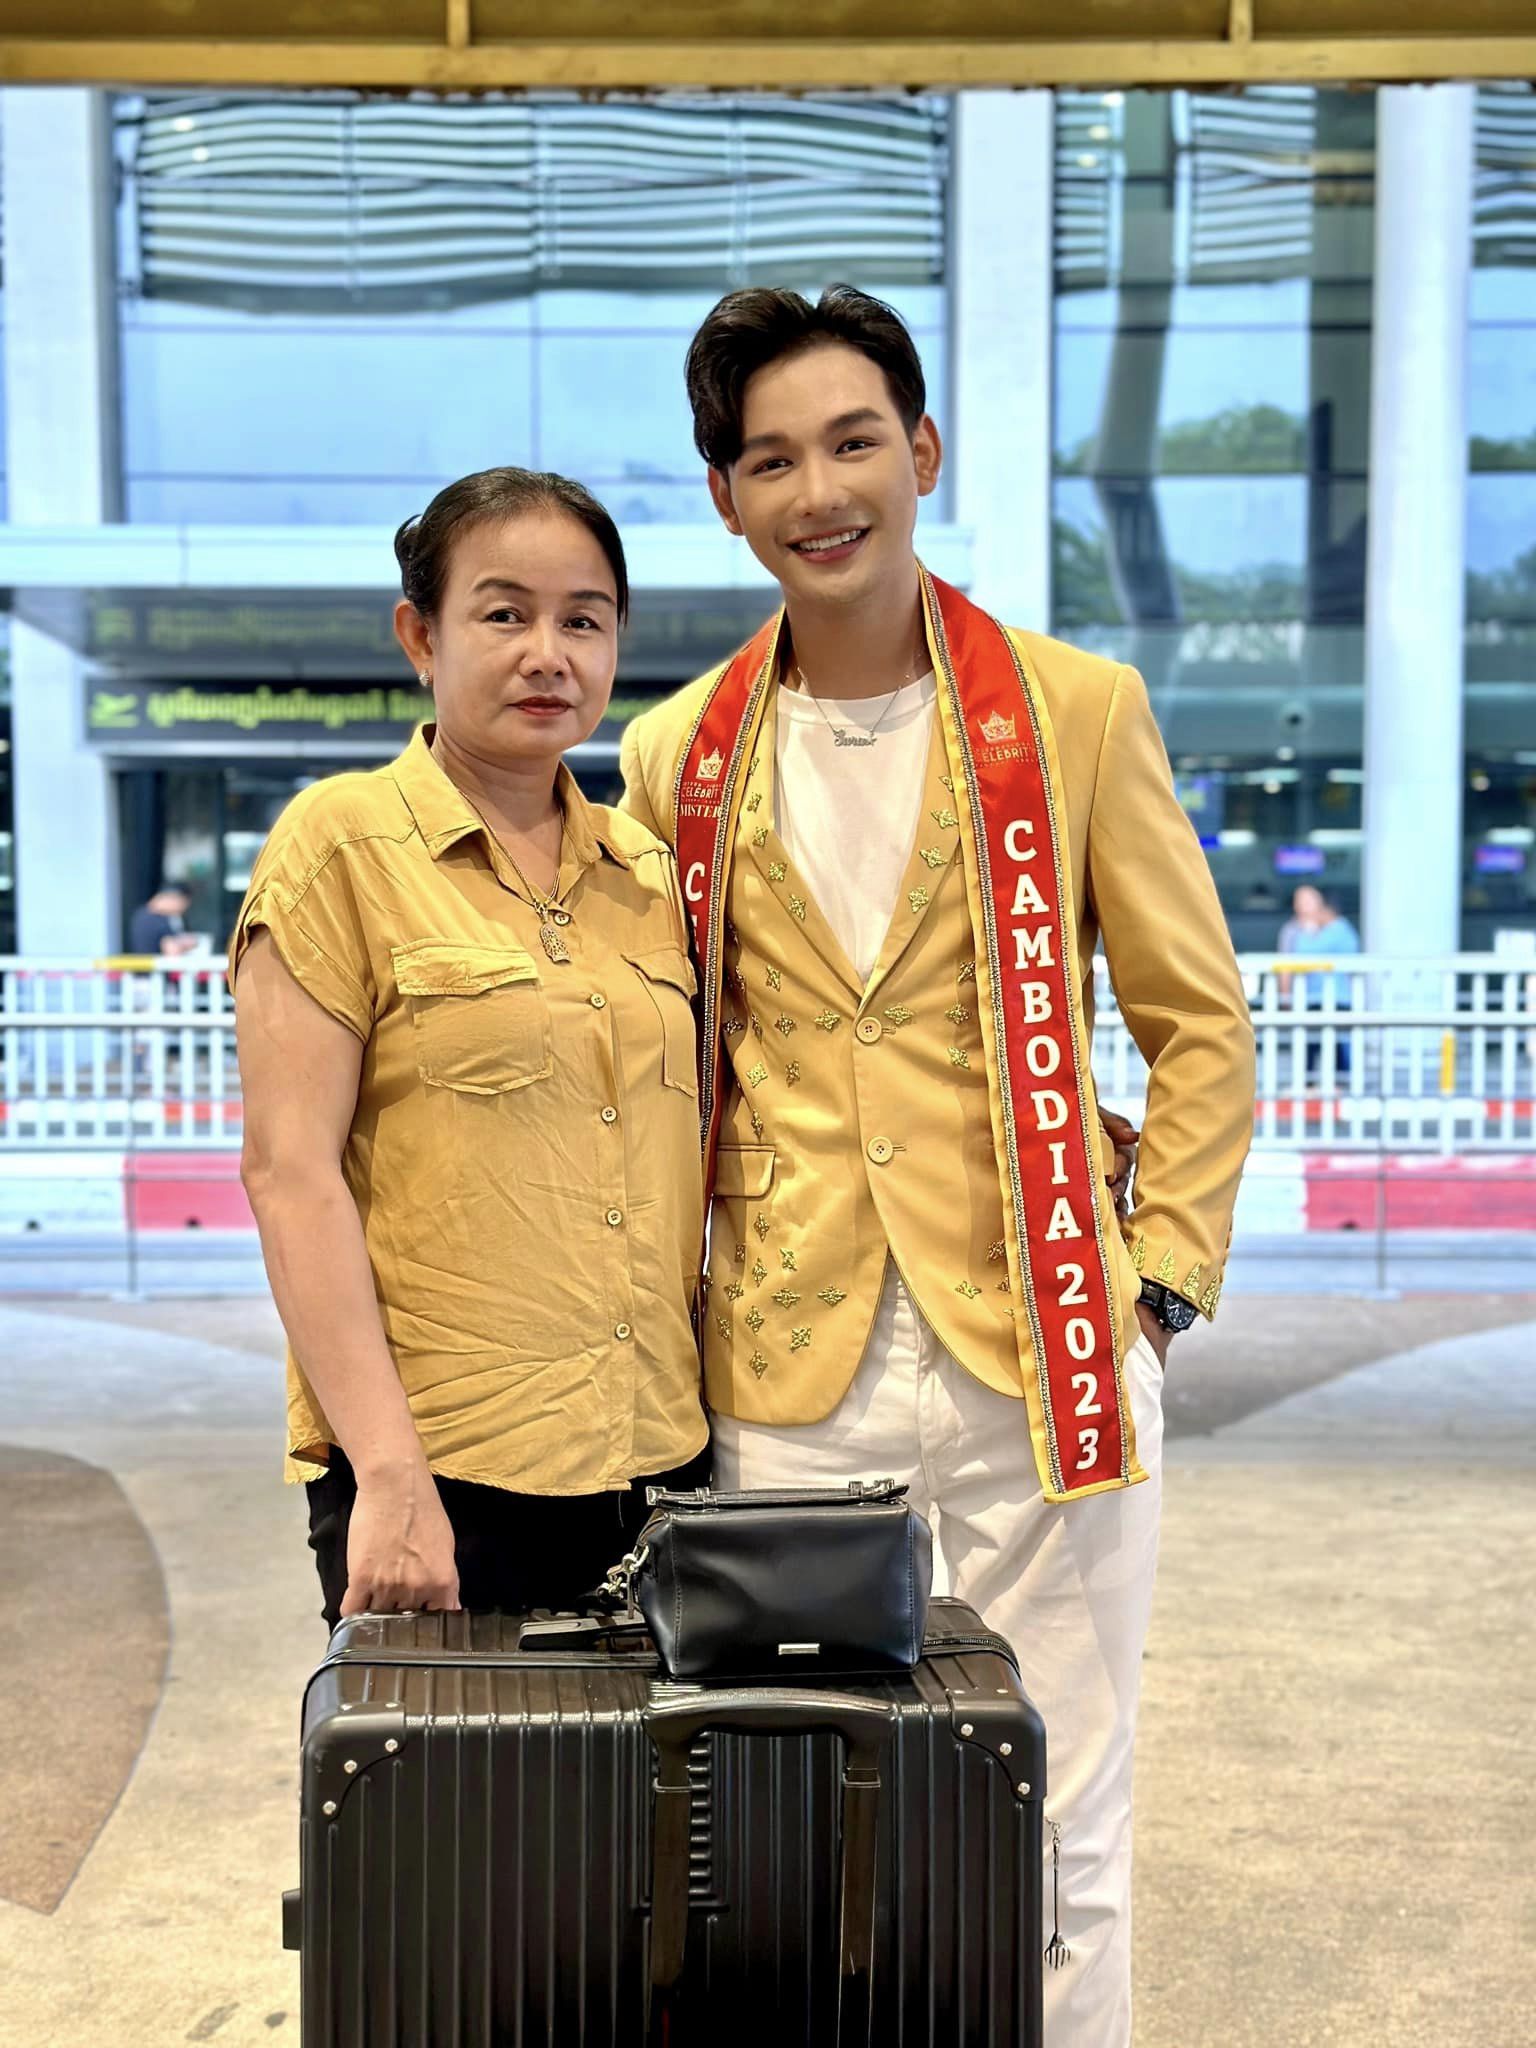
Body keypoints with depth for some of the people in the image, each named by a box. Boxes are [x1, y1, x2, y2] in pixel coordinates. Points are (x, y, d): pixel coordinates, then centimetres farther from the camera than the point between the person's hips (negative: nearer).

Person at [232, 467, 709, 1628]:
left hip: (663, 1461, 5)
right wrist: (388, 1469, -15)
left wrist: (714, 1416, 8)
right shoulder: (343, 840, -4)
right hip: (441, 1473, -4)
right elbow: (291, 1170, -9)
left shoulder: (651, 875, 11)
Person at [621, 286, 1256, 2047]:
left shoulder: (1079, 713, 1)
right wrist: (681, 1303, 6)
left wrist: (1158, 1276, -3)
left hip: (1033, 1362, -1)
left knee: (1057, 1843, 7)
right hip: (786, 1382, 2)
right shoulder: (675, 758, 6)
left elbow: (1200, 1024, 5)